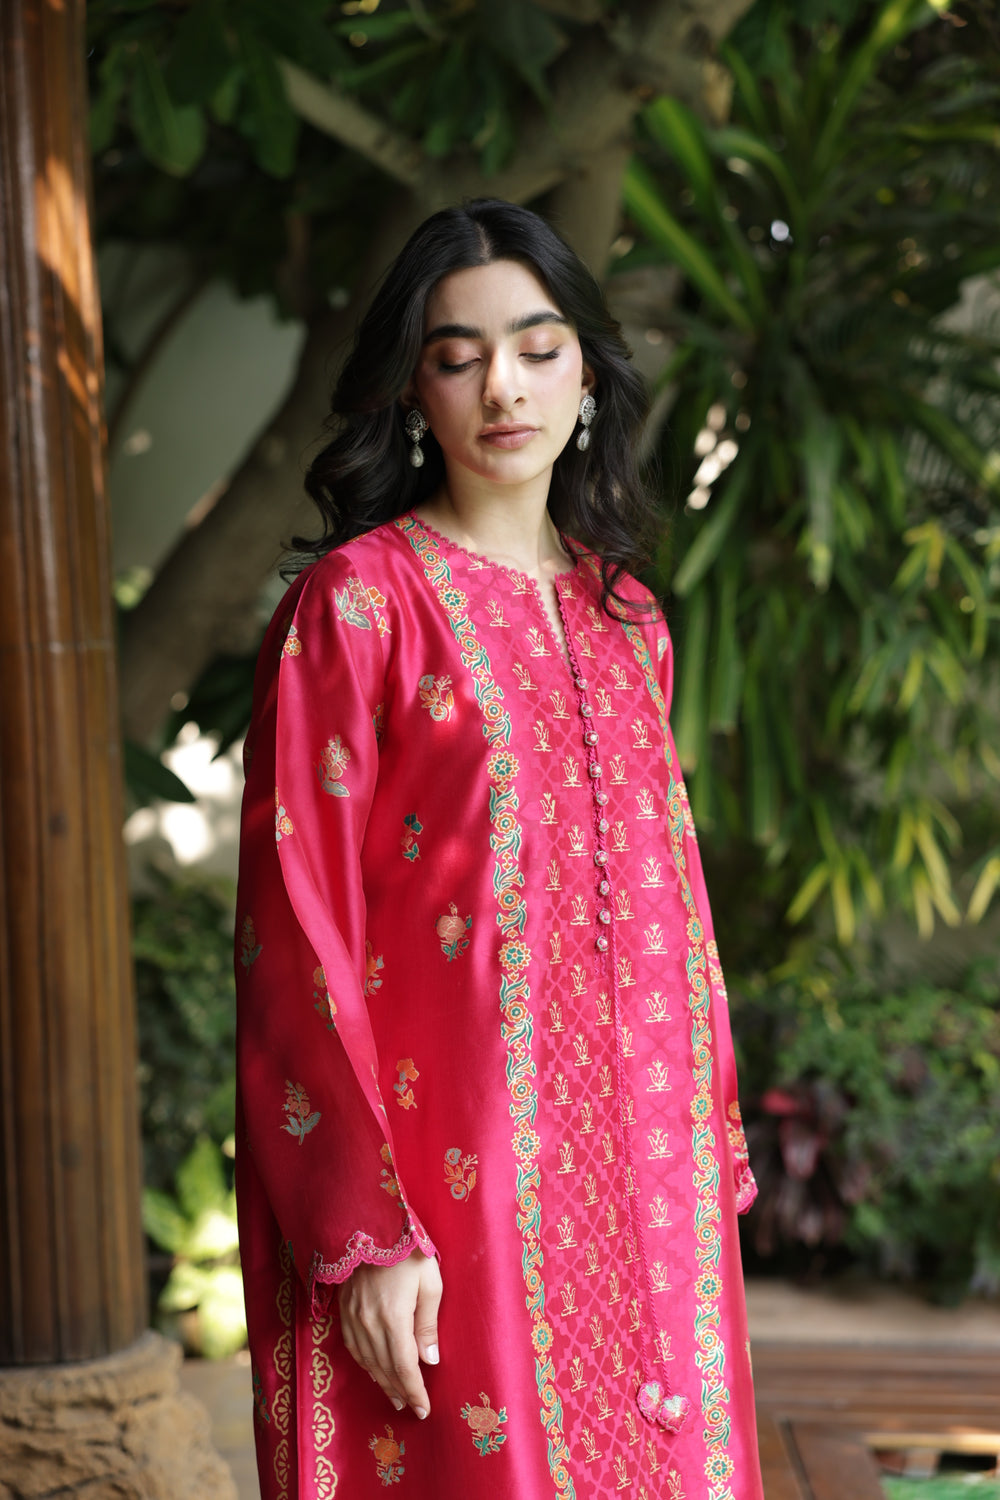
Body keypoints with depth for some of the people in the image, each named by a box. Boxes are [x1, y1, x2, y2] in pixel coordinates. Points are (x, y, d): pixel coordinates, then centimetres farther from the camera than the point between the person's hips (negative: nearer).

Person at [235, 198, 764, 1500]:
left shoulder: (623, 615, 12)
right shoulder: (356, 602, -6)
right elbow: (297, 939, -11)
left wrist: (716, 1156, 11)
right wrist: (365, 1233, -16)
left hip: (644, 1180, 6)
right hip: (454, 1183, -5)